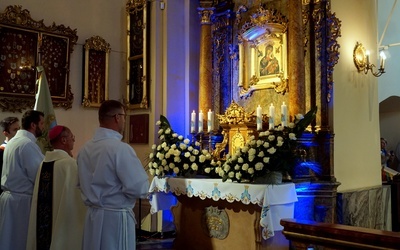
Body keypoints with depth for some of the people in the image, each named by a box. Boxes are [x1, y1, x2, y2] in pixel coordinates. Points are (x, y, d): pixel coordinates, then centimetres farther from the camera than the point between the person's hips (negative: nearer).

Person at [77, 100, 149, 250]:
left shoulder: (84, 149, 3)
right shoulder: (120, 148, -21)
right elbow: (140, 189, -21)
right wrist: (146, 188, 0)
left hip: (92, 215, 7)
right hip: (116, 218, -7)